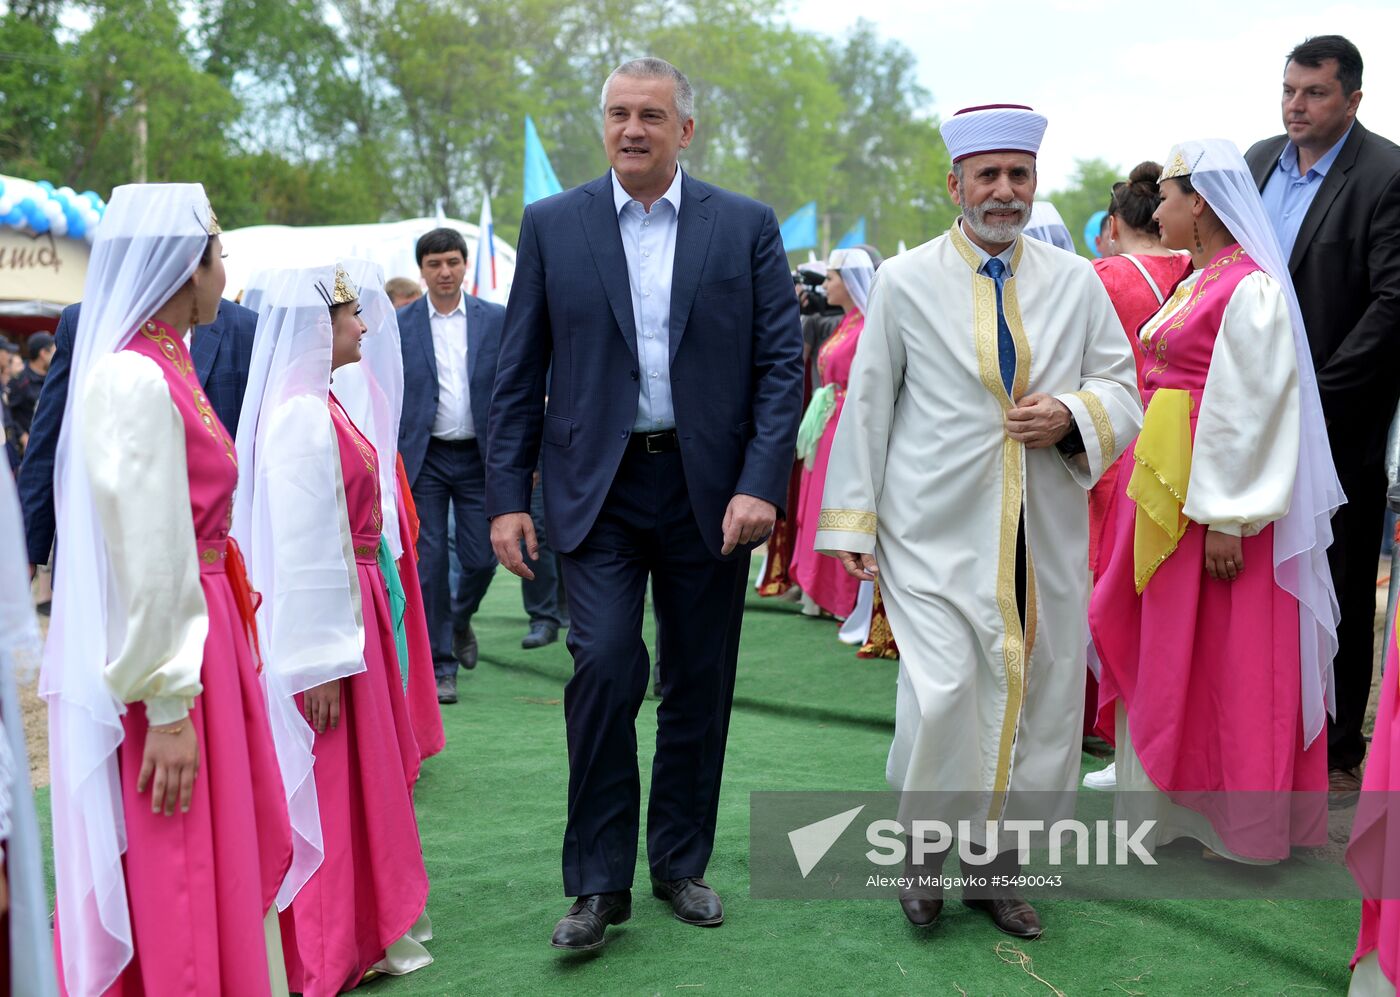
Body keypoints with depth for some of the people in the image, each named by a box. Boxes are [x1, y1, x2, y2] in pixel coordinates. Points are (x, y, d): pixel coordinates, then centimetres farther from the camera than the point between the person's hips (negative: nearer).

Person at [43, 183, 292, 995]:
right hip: (164, 648, -9)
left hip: (201, 633, 9)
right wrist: (167, 704, -19)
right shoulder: (134, 380, -19)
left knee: (231, 861, 18)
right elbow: (144, 556, -21)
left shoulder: (166, 367, 9)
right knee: (174, 892, 2)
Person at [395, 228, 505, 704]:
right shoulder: (398, 326, 2)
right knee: (429, 564, -1)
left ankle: (461, 620, 33)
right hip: (423, 459, -1)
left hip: (480, 456, 1)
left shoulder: (497, 320, 3)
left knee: (481, 558, 0)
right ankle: (440, 666, 10)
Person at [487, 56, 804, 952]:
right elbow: (519, 372, 4)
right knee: (604, 666, -13)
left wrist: (761, 484, -11)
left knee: (699, 686, 9)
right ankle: (600, 884, 1)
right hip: (599, 486, -1)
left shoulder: (747, 227, 3)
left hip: (710, 489, 1)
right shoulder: (552, 225, 4)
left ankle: (681, 863, 26)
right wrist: (508, 496, -2)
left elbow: (782, 363, -1)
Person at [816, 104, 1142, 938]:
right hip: (937, 533, -3)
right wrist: (852, 523, 0)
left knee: (1040, 704, 4)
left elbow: (1124, 394, 12)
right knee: (942, 696, -13)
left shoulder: (1076, 283, 9)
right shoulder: (906, 282, 3)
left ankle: (1001, 866, 21)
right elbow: (867, 407, 4)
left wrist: (1075, 417, -10)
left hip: (1046, 539, 3)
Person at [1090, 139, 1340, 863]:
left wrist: (1227, 518, -22)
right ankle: (1167, 789, 27)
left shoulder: (1248, 288, -15)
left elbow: (1251, 407, -20)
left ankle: (1236, 814, 13)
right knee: (1164, 646, 15)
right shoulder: (1193, 285, 14)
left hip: (1215, 492, -9)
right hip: (1163, 482, 9)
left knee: (1219, 654, 0)